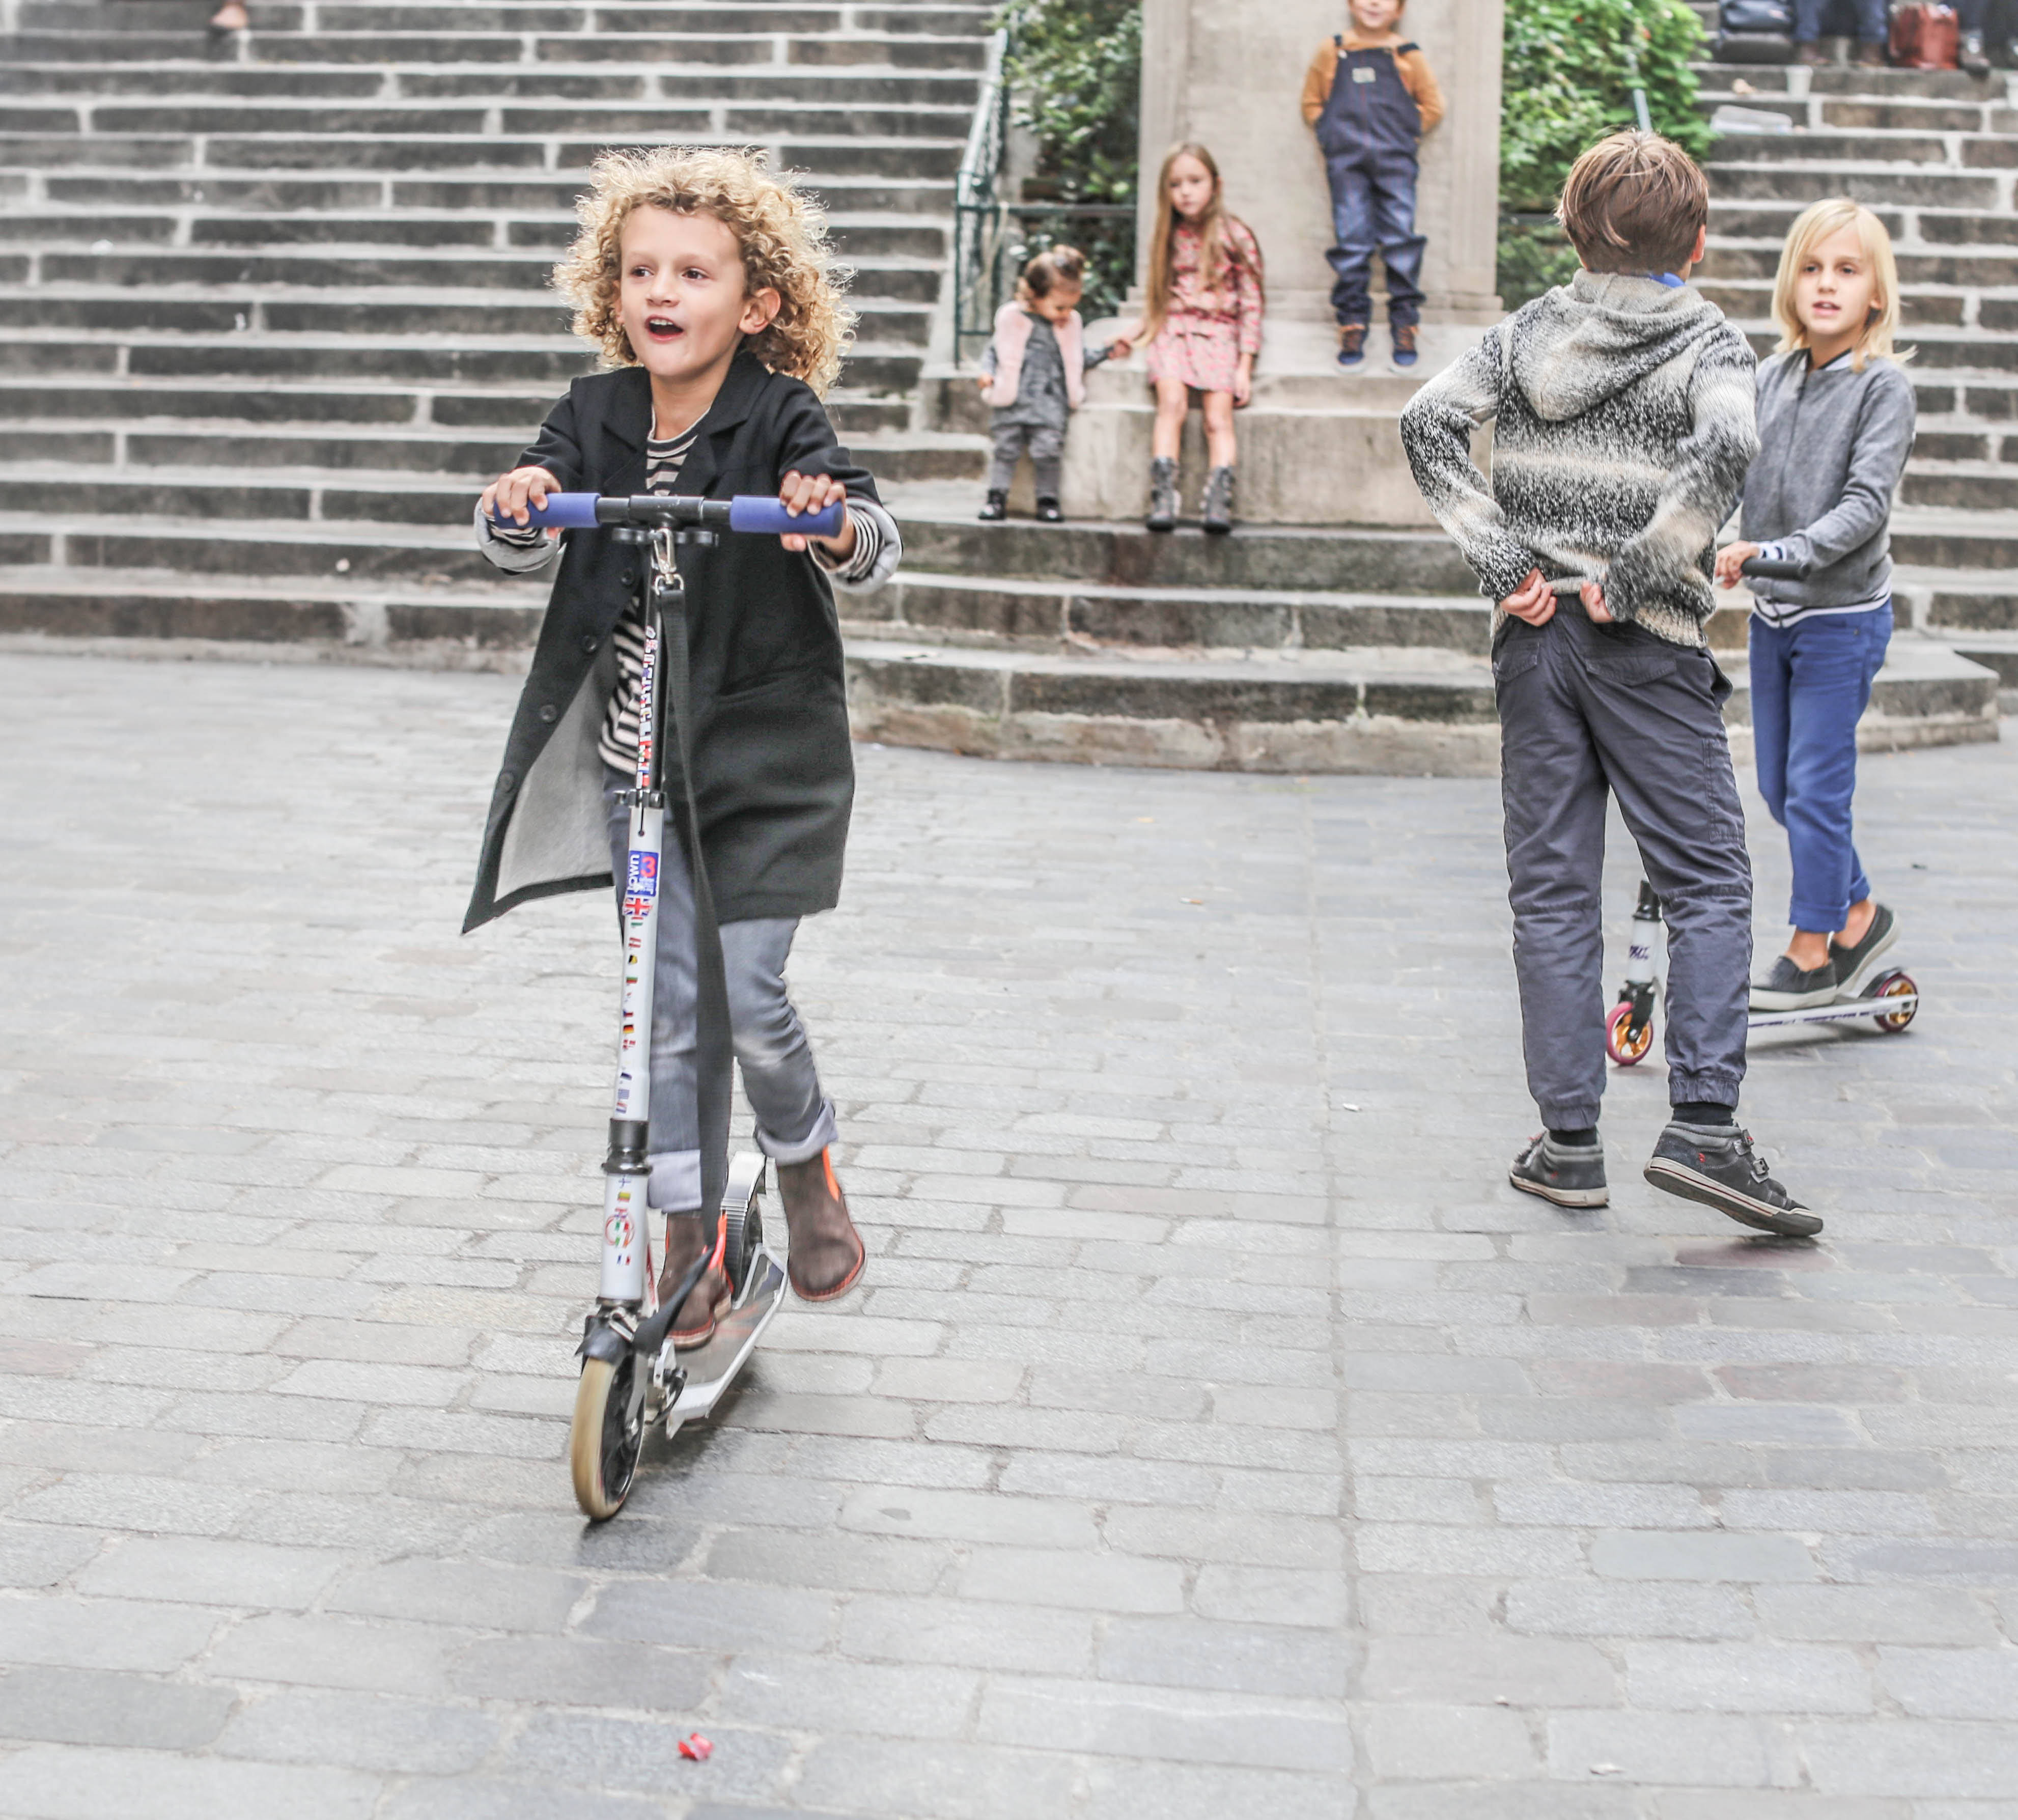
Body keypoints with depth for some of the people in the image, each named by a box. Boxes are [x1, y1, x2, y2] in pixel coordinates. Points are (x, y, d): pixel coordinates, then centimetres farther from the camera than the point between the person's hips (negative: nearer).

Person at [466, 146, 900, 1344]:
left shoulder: (780, 420, -11)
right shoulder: (596, 418, 0)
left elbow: (875, 548, -22)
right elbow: (522, 548, -8)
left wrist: (836, 526, -44)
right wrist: (519, 506, -31)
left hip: (763, 754, -3)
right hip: (633, 760, 3)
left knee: (748, 990, -7)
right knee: (666, 1002, 5)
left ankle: (808, 1167, 24)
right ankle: (690, 1237, 20)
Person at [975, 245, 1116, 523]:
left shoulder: (1071, 325, 10)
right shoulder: (1012, 318, 1)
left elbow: (1080, 358, 21)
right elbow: (995, 350, 8)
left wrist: (1106, 352, 10)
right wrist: (987, 372, -8)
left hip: (1051, 402, 1)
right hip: (1013, 401, -1)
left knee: (1048, 448, -9)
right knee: (1006, 447, -1)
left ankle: (1048, 499, 3)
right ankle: (997, 497, 6)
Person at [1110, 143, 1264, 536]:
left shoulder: (1235, 236, 3)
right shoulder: (1167, 239, 14)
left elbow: (1251, 305, 1)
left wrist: (1245, 366, -5)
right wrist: (1133, 333, 6)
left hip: (1219, 333, -2)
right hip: (1173, 331, 2)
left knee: (1218, 417, -21)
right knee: (1172, 401, -25)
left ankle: (1220, 501, -33)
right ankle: (1163, 496, -34)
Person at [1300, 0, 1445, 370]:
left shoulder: (1407, 55, 9)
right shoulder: (1332, 52, 12)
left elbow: (1432, 106, 15)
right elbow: (1312, 104, 19)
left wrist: (1407, 130, 2)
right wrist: (1329, 131, 4)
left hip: (1395, 159, -1)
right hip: (1346, 161, 1)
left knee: (1400, 239, -5)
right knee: (1350, 242, -2)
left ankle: (1405, 326, 1)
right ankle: (1352, 325, 4)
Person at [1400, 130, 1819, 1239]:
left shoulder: (1528, 332, 8)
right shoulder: (1710, 344, -2)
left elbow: (1428, 425, -5)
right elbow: (1727, 451, -21)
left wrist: (1504, 562, -6)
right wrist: (1633, 579, -15)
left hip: (1536, 640, 3)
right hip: (1647, 650, -3)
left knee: (1552, 891, 7)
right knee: (1709, 885, 3)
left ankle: (1570, 1143, 8)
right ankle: (1702, 1126, -7)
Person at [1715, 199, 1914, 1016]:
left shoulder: (1883, 386, -11)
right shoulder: (1772, 377, 5)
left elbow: (1866, 503, -21)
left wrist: (1781, 550, -32)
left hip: (1842, 618, -6)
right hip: (1773, 614, 6)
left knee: (1815, 787, -2)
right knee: (1779, 787, 13)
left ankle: (1812, 952, 13)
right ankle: (1859, 912, 32)